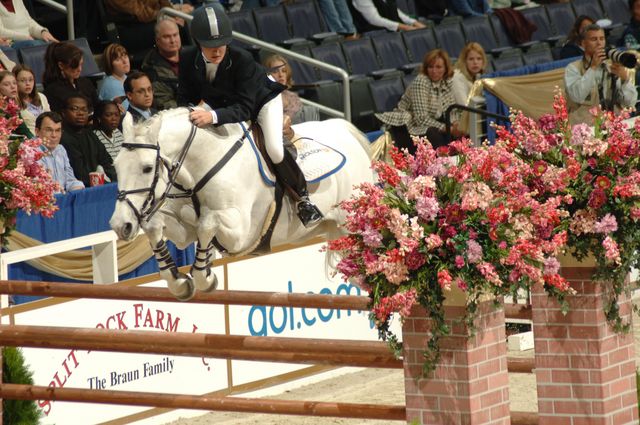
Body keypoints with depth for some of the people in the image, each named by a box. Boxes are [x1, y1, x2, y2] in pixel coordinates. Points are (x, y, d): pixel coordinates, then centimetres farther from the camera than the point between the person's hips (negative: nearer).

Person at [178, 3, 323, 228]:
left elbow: (244, 108, -43)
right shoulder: (188, 59, -27)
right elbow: (185, 97, -14)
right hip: (222, 104, 5)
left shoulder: (242, 59, -40)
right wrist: (187, 115, -37)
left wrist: (214, 116, -61)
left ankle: (303, 198, -1)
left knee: (275, 150, -22)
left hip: (262, 99, -5)